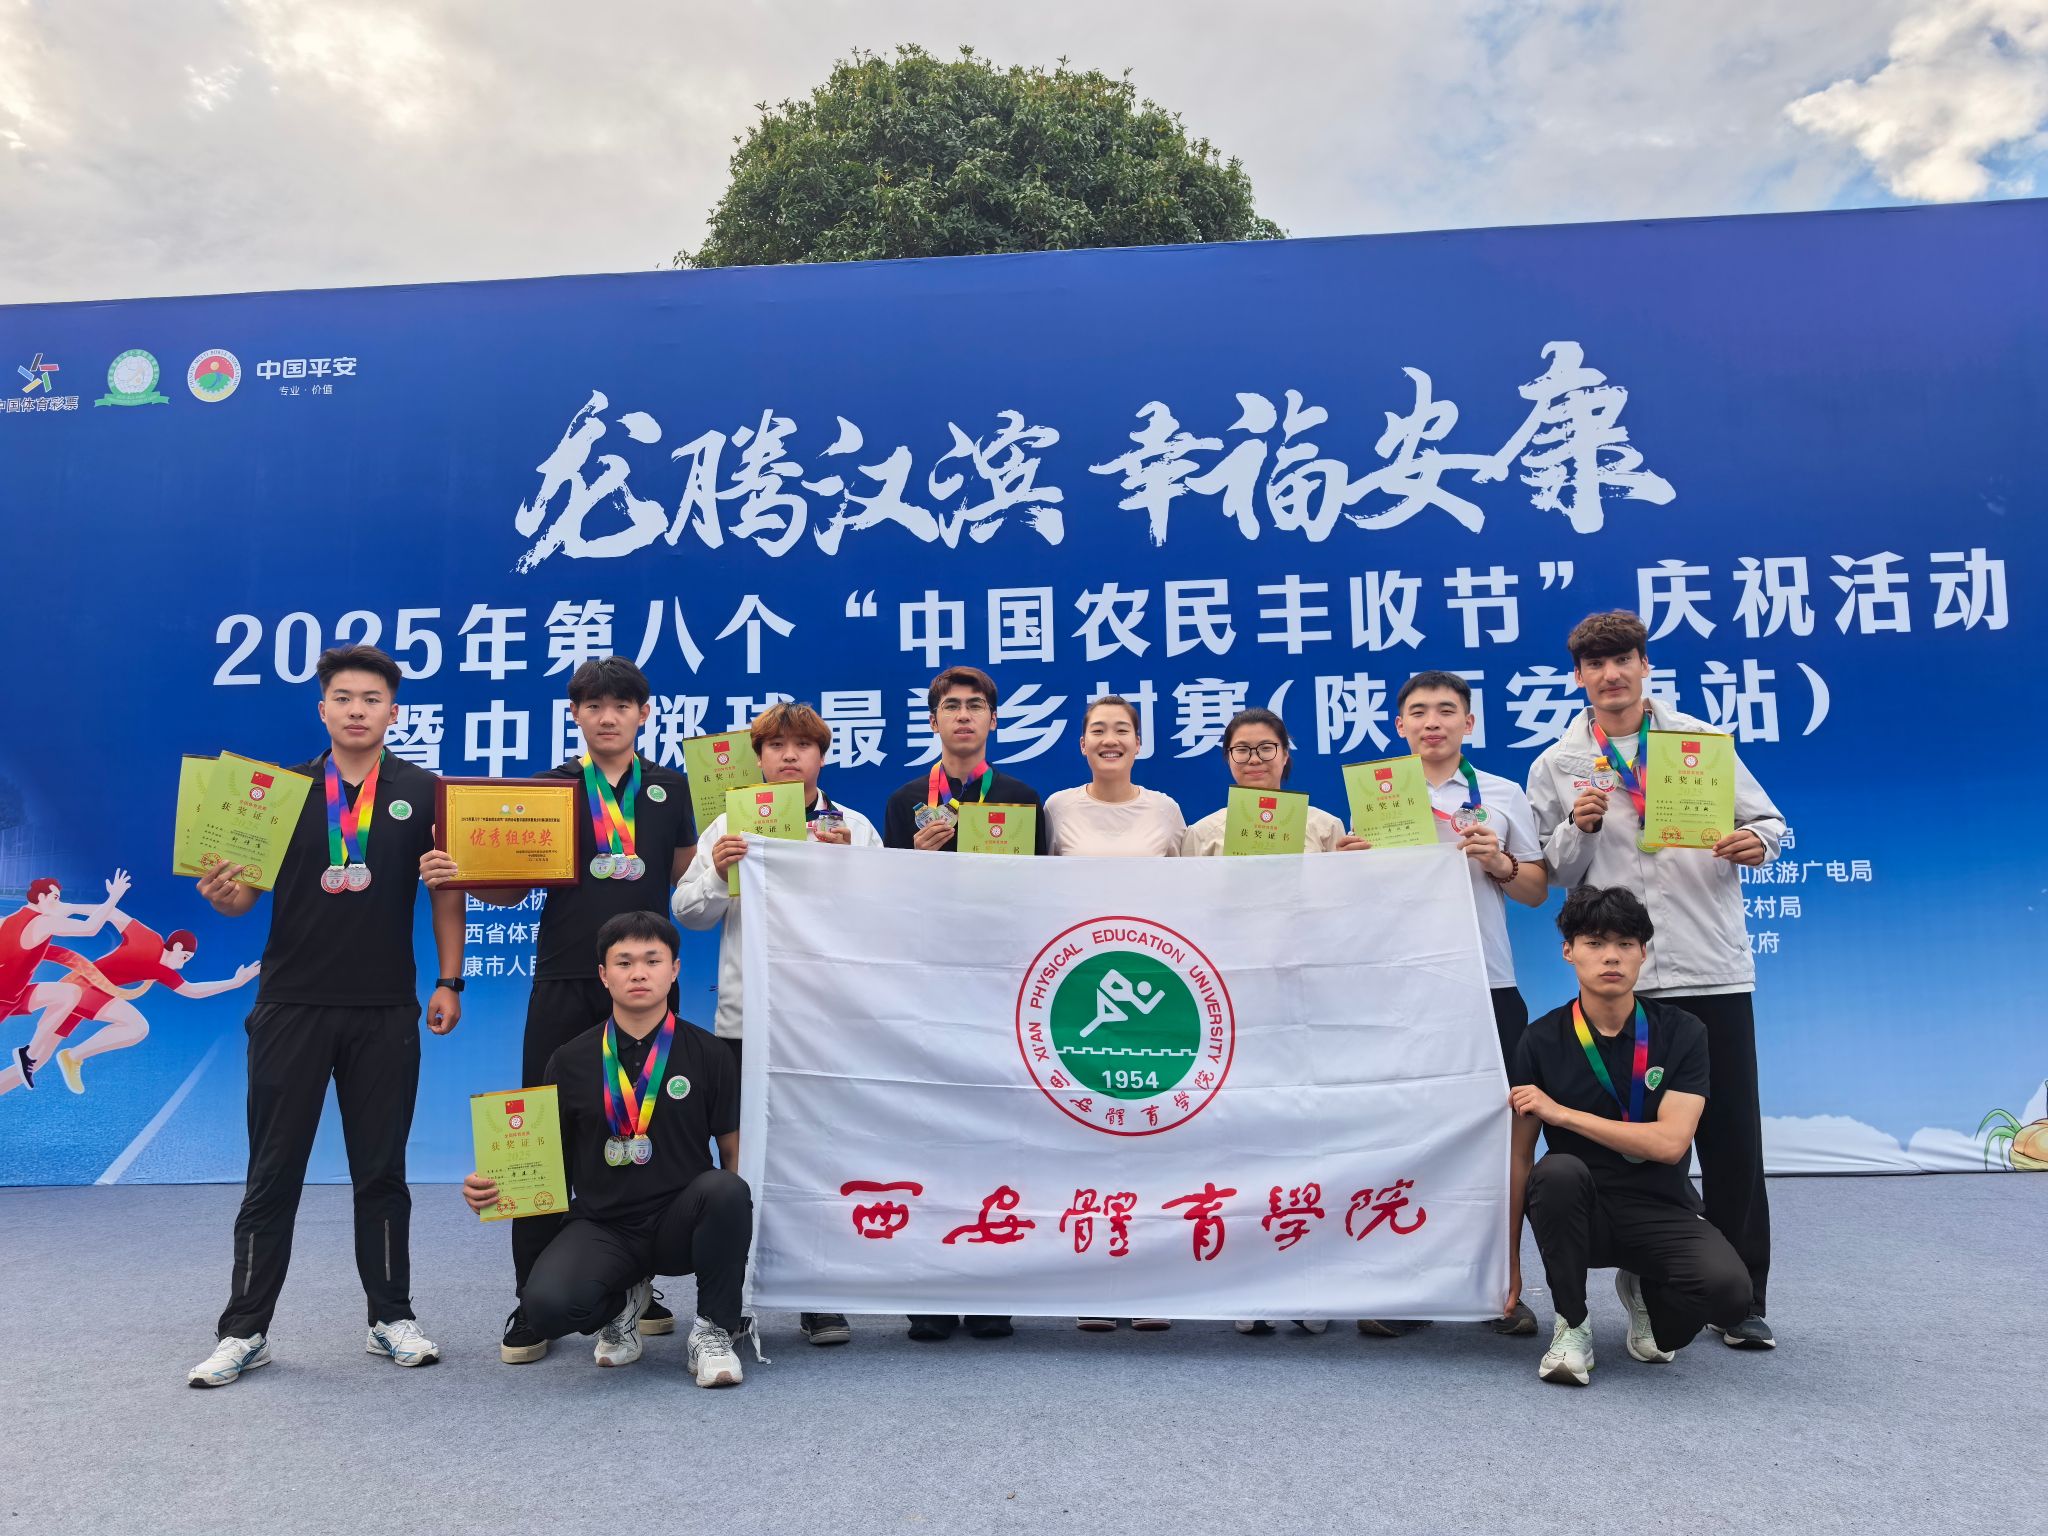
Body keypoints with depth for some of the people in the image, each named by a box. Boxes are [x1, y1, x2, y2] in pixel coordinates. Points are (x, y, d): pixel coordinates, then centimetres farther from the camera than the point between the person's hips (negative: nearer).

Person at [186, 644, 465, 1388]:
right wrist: (221, 892, -19)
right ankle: (244, 1329, 18)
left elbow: (447, 892, 4)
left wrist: (450, 981, -1)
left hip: (386, 1012, 0)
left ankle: (391, 1317, 20)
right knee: (273, 1173, 7)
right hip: (291, 1007, 1)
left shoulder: (422, 792, 2)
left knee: (381, 1171, 9)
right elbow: (244, 894, 4)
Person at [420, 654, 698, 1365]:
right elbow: (511, 888, 6)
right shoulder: (549, 787, 6)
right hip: (564, 980, 0)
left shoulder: (670, 788, 8)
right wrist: (452, 875, -12)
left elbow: (687, 877, 12)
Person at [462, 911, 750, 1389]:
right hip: (602, 1225, 1)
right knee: (546, 1305, -29)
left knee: (726, 1190, -34)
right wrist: (490, 1189, -11)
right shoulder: (571, 1060, 4)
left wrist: (744, 1211, -16)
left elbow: (735, 1152, 4)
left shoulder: (707, 1054, 1)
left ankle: (713, 1330, -8)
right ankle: (623, 1301, 10)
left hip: (679, 1222, -1)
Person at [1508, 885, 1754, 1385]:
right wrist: (1510, 1261, -4)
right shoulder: (1542, 1039, -4)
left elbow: (1670, 1142, -16)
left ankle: (1645, 1292, 10)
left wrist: (1562, 1112, -17)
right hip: (1579, 1212, 0)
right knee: (1559, 1170, -35)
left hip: (1661, 1212, 1)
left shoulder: (1682, 1033, -5)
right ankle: (1571, 1324, -9)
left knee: (1728, 1288, -29)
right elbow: (1519, 1158, -4)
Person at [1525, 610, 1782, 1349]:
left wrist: (1756, 841, -14)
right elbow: (1552, 874, 8)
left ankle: (1740, 1298, 16)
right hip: (1621, 981, 1)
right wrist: (1579, 829, -11)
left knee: (1732, 1137, 3)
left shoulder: (1699, 739, 5)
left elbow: (1770, 822, 8)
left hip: (1714, 972, 0)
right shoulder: (1557, 766, 6)